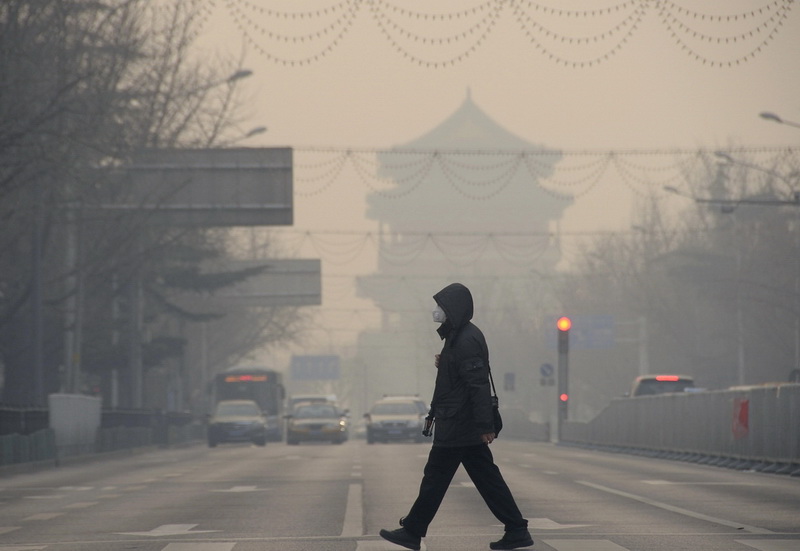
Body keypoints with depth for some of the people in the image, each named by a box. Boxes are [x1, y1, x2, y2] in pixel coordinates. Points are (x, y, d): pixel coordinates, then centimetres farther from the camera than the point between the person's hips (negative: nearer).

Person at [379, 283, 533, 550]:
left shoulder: (465, 340, -19)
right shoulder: (460, 335, 13)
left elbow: (478, 384, -24)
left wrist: (485, 426, -26)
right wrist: (443, 364, 6)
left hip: (456, 426, -10)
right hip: (469, 427, 10)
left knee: (435, 478, 0)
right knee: (486, 478, 9)